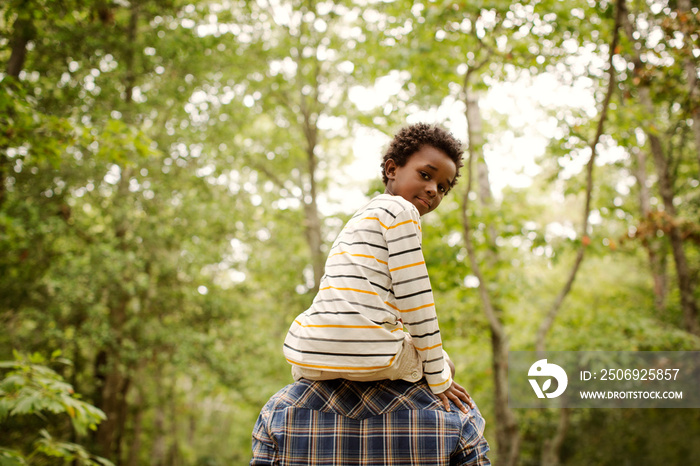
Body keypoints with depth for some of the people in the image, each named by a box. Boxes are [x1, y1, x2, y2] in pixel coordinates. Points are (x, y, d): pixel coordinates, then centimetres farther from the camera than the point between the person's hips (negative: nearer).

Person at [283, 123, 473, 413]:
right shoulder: (400, 210, 1)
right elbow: (413, 299, -5)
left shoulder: (361, 218, 28)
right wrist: (438, 379, 1)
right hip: (367, 353, -7)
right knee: (443, 363, 20)